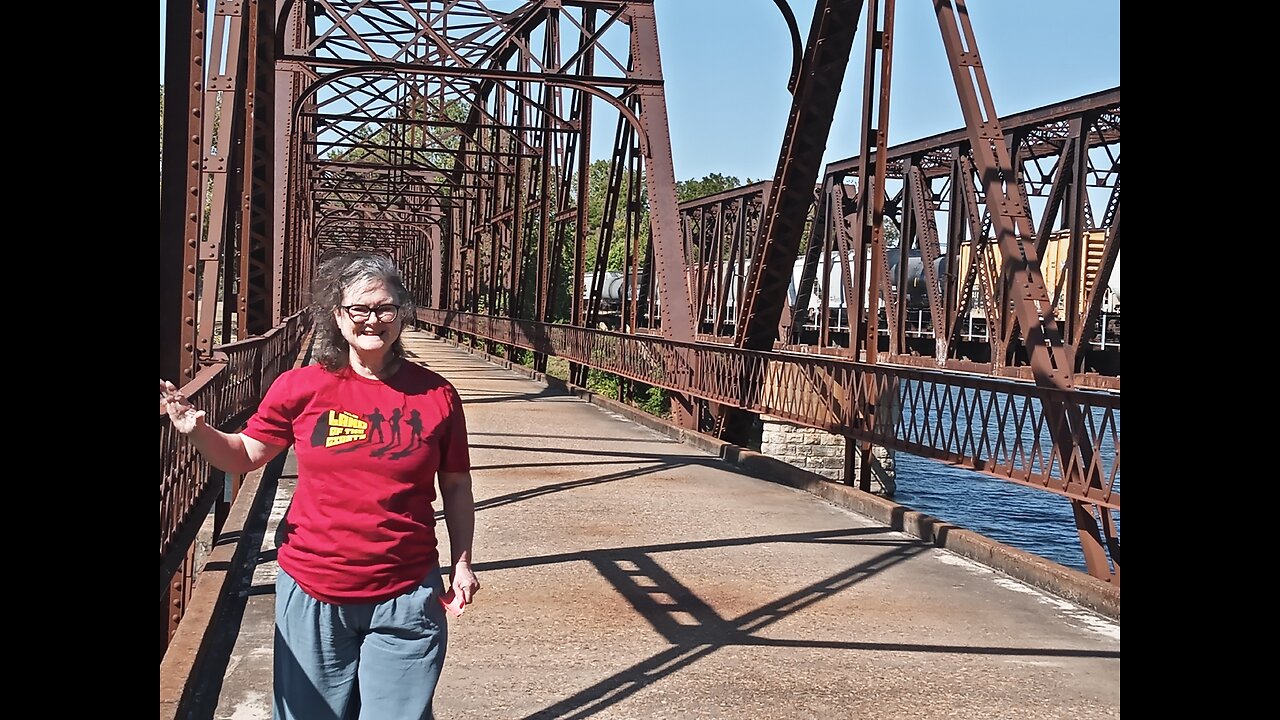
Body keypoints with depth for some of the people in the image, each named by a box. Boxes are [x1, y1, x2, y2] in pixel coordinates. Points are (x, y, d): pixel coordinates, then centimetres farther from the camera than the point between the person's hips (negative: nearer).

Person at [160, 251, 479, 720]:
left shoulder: (436, 395, -3)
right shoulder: (300, 387, -3)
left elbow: (456, 486, 6)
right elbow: (245, 455, 7)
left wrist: (462, 563, 5)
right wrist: (197, 432, -11)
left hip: (405, 596, 0)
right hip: (312, 592, 1)